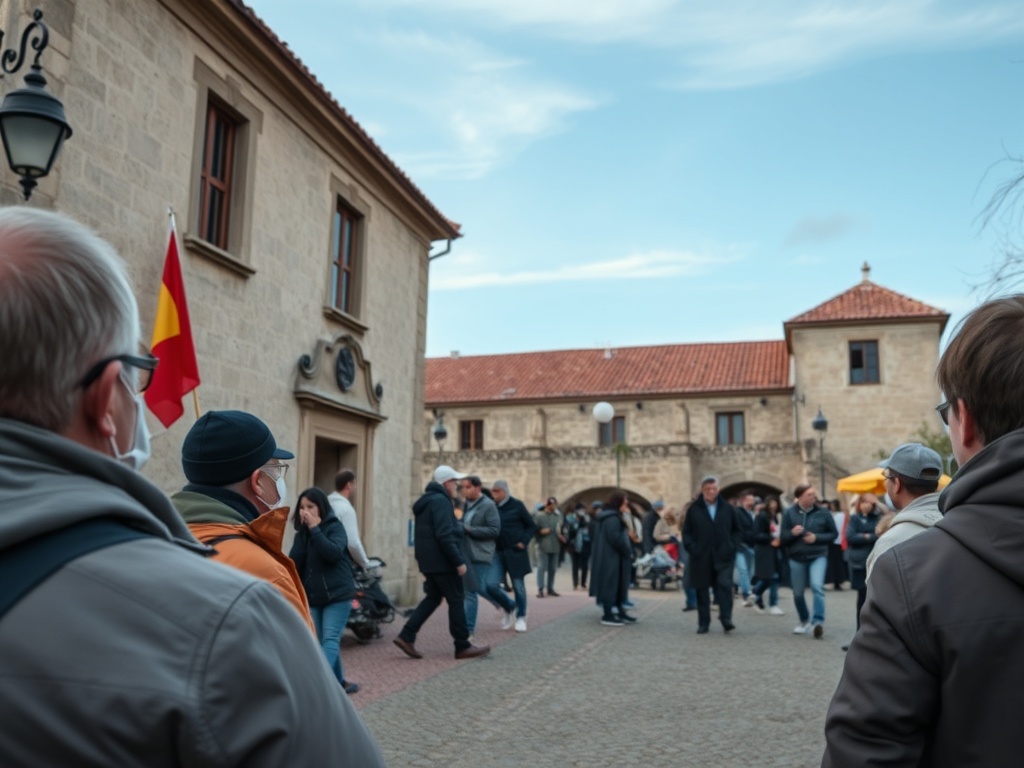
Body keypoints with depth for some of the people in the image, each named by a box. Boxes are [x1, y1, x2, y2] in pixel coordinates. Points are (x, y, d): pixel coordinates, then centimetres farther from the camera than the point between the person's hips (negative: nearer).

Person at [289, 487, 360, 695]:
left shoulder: (335, 527, -5)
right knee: (321, 642, 8)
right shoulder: (301, 533, 9)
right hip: (312, 597, 5)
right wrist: (304, 533, -12)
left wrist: (315, 529, -21)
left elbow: (334, 553, -23)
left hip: (337, 594, -5)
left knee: (330, 639, -12)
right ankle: (339, 683, 21)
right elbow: (294, 563, -3)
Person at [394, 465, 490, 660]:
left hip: (427, 560, 10)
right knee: (456, 600, -1)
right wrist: (459, 561, -22)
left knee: (433, 597, 15)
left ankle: (406, 636, 8)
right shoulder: (441, 501, -15)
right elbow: (444, 535, -24)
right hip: (442, 561, -10)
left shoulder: (426, 500, 17)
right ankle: (463, 647, 6)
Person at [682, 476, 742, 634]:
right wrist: (692, 548, -8)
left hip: (723, 556, 0)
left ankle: (726, 619, -6)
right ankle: (703, 624, 13)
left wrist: (732, 546, 1)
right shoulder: (694, 509, 2)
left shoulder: (727, 508, 7)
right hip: (701, 557, 0)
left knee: (725, 586, -11)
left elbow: (737, 530, 13)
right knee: (702, 591, 5)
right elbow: (686, 532, 4)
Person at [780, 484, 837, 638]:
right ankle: (804, 621, 31)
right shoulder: (789, 513, -3)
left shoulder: (823, 513, -3)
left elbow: (834, 534, 3)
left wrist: (817, 538, -12)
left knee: (817, 586, -23)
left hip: (818, 556, -1)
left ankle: (818, 621, -21)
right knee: (798, 593, 10)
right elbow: (783, 539, 0)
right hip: (797, 558, 2)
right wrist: (792, 533, -21)